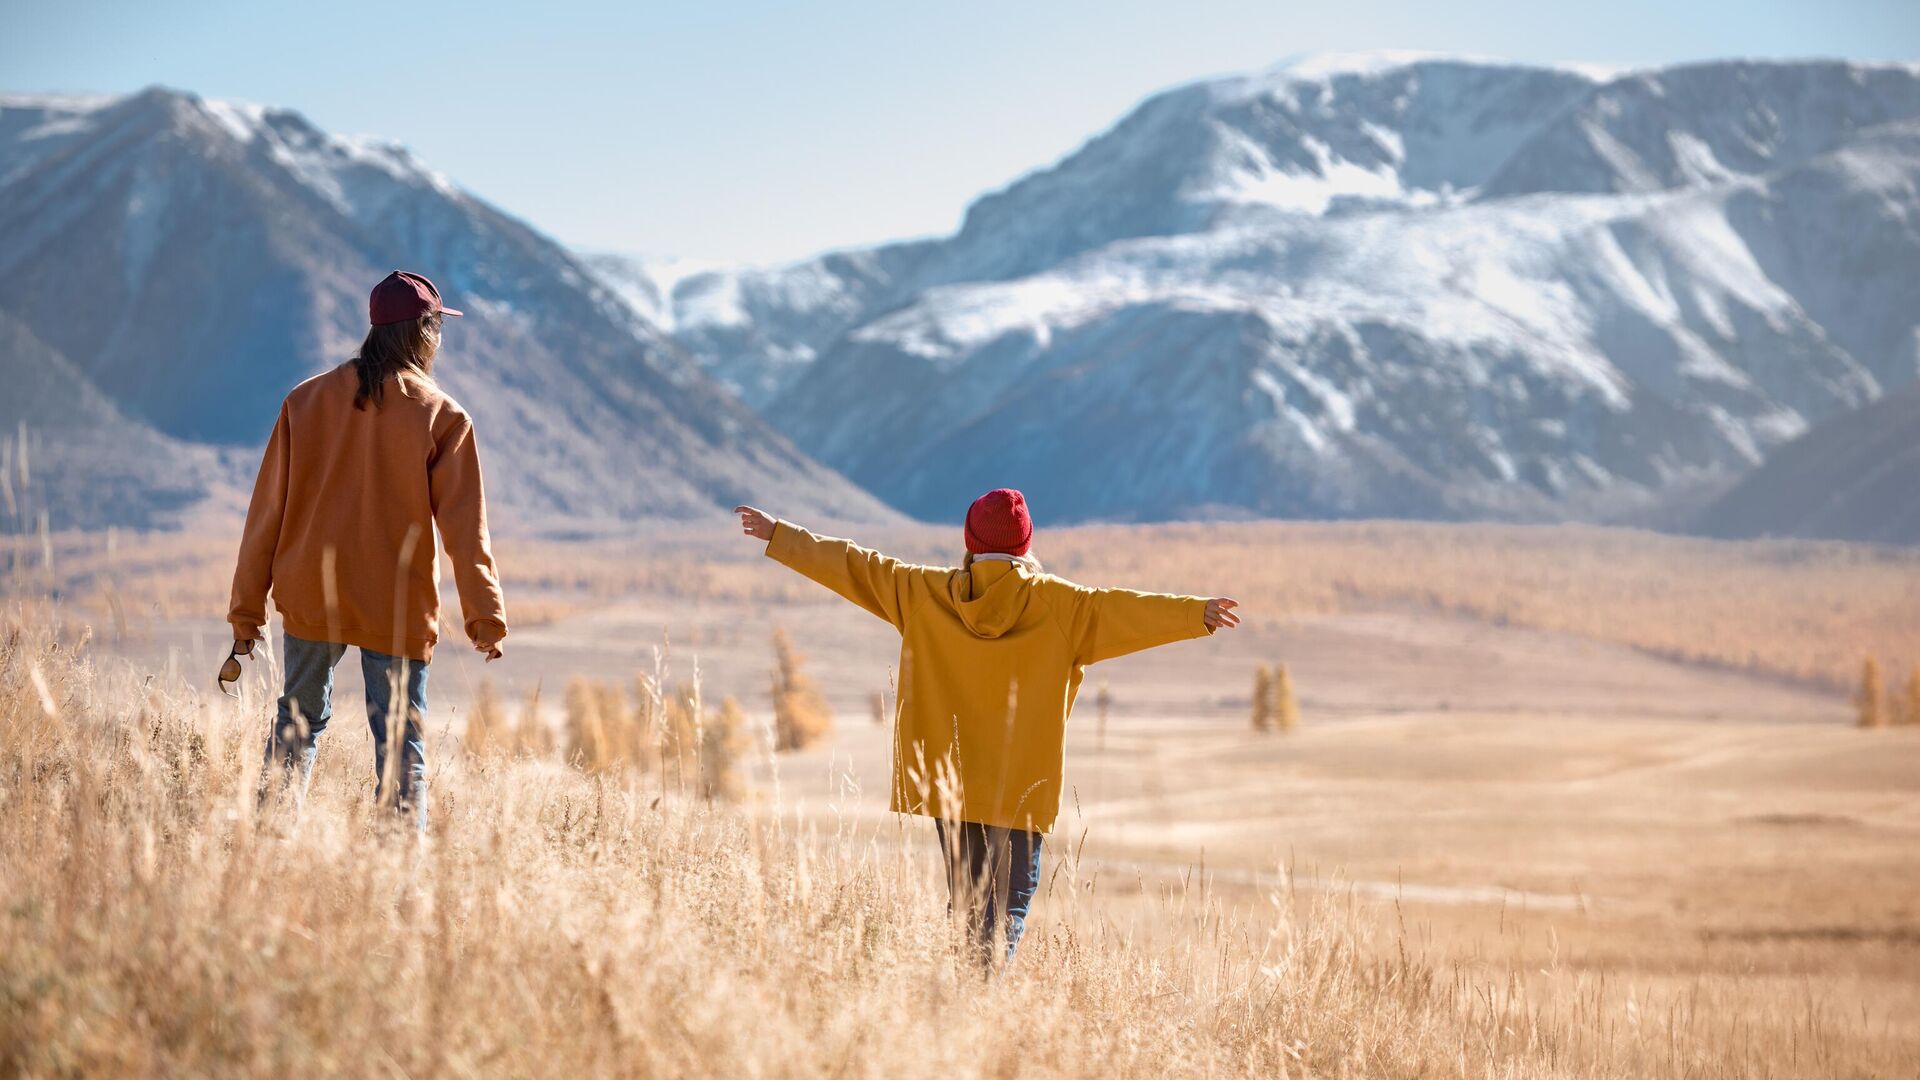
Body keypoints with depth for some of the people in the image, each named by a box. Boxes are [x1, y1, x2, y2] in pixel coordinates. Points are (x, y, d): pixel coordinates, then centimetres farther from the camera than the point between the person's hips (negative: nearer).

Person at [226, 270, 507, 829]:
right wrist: (485, 617, -2)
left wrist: (246, 610, 7)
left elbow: (267, 512, 4)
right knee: (401, 745, 2)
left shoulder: (307, 400, 3)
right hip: (397, 609, -3)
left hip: (309, 599, 3)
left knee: (297, 721, 18)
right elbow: (464, 525, -7)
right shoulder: (443, 417, -5)